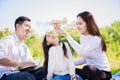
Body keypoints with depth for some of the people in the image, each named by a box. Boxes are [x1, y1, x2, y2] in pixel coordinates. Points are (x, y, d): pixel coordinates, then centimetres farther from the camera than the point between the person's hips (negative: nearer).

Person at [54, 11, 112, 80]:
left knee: (87, 69, -37)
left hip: (103, 73, -8)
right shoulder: (82, 38, 3)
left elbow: (81, 51, -41)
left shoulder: (96, 39, -22)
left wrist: (66, 34, -43)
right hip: (91, 70, 8)